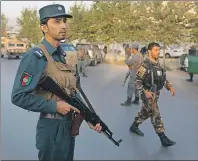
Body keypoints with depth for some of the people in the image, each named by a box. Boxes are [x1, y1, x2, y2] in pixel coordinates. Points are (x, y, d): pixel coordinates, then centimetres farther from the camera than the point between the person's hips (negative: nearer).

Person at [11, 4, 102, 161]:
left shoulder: (61, 55, 9)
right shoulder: (36, 56, -17)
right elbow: (19, 96, -21)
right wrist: (54, 106, -21)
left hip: (69, 126, 8)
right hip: (52, 128, -8)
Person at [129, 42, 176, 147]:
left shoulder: (157, 64, 8)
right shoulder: (144, 65, -17)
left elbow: (163, 78, 15)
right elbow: (138, 81, -18)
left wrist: (170, 87, 1)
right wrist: (145, 92, -28)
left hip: (156, 93, 8)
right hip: (148, 94, -8)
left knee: (145, 113, 20)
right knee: (155, 115, -8)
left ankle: (134, 127, 40)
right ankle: (163, 138, -5)